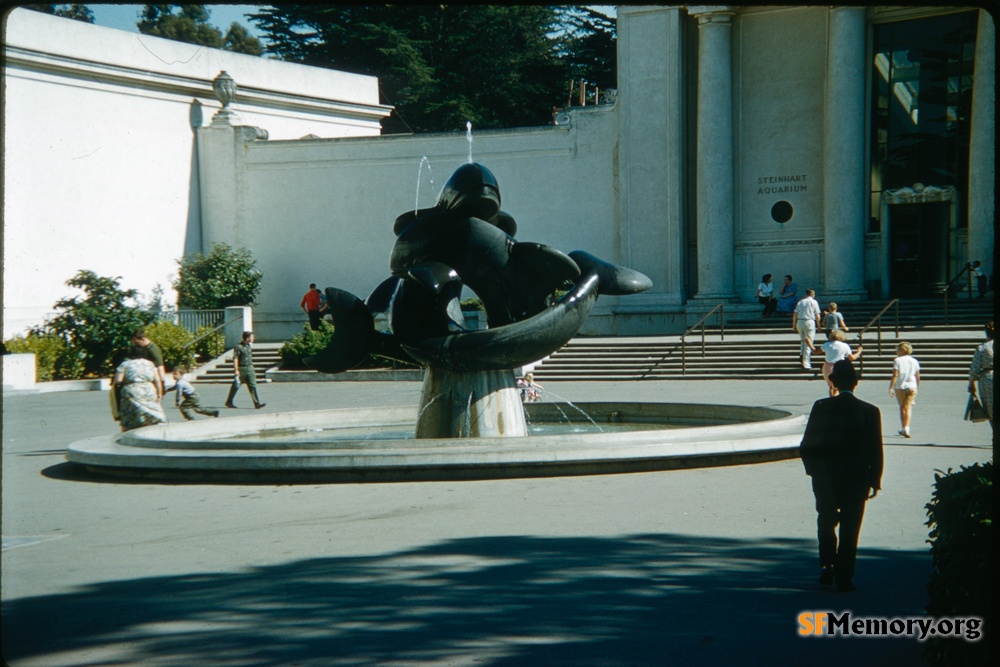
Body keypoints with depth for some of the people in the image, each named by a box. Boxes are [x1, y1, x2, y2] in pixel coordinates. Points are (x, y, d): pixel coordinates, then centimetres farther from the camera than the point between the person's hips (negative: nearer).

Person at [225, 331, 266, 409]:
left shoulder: (249, 346, 11)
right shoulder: (239, 347, -11)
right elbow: (235, 359, -14)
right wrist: (236, 370, -20)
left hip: (249, 368, 6)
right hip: (241, 369, -6)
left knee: (253, 386, -5)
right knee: (236, 387, 7)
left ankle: (257, 403, -10)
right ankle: (229, 402, 23)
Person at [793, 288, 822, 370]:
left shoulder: (800, 302, 13)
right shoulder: (814, 302, 4)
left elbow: (795, 314, 9)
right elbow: (817, 315, 0)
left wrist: (794, 325, 13)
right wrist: (819, 325, 11)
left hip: (799, 322, 4)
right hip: (809, 322, -4)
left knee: (803, 340, 24)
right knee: (808, 342, -1)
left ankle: (801, 355, 3)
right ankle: (806, 363, -4)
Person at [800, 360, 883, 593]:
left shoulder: (821, 408, -8)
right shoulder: (869, 412, -8)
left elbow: (806, 447, -5)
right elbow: (875, 451, -4)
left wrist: (814, 471, 11)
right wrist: (874, 481, 6)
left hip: (825, 480, 1)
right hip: (856, 481, -1)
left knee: (826, 523, 21)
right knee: (849, 530, 7)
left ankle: (827, 568, 15)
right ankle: (843, 579, 7)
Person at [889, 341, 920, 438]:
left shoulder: (897, 360, -5)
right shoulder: (914, 361, 7)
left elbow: (895, 375, -12)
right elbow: (917, 376, 10)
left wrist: (891, 387, -10)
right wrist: (917, 387, 23)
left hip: (900, 387, -2)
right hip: (912, 386, 2)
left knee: (902, 407, 12)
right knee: (908, 407, -1)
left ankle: (904, 429, 19)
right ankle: (906, 428, -16)